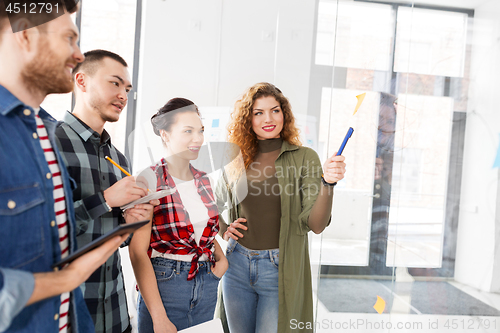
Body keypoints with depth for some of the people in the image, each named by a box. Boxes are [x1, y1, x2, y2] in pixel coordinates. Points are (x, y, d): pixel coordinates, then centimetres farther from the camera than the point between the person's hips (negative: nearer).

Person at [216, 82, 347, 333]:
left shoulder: (304, 157, -6)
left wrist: (328, 183, -29)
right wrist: (223, 229, 1)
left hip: (280, 269, -3)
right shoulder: (238, 161, 2)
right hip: (237, 264, 4)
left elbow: (316, 225, -14)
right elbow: (215, 204, 19)